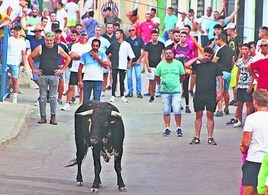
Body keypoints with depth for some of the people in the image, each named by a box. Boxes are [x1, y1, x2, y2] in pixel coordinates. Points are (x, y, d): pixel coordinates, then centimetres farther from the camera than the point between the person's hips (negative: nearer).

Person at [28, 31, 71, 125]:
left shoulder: (58, 49, 4)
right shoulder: (40, 48, 2)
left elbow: (68, 58, 13)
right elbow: (30, 57, 10)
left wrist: (62, 69, 7)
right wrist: (33, 69, 5)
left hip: (54, 75, 0)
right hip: (42, 76, 0)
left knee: (53, 97, 1)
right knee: (42, 97, 2)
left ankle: (53, 117, 5)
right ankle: (43, 117, 6)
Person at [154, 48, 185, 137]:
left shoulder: (178, 64, 3)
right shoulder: (161, 65, 4)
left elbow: (182, 76, 14)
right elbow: (157, 77, 14)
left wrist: (176, 83, 12)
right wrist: (162, 84, 11)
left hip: (176, 91, -1)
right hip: (164, 91, 1)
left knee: (177, 110, -9)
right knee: (166, 111, 6)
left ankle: (179, 128, 1)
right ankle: (167, 128, 13)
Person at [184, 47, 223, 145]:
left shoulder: (215, 66, 8)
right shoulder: (197, 65, 8)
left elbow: (220, 79, 6)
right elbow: (186, 65, -7)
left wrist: (220, 92, -3)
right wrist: (197, 58, 1)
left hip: (211, 95, -1)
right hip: (199, 94, 1)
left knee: (210, 115, 1)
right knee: (198, 115, 3)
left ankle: (210, 138, 4)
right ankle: (197, 137, 7)